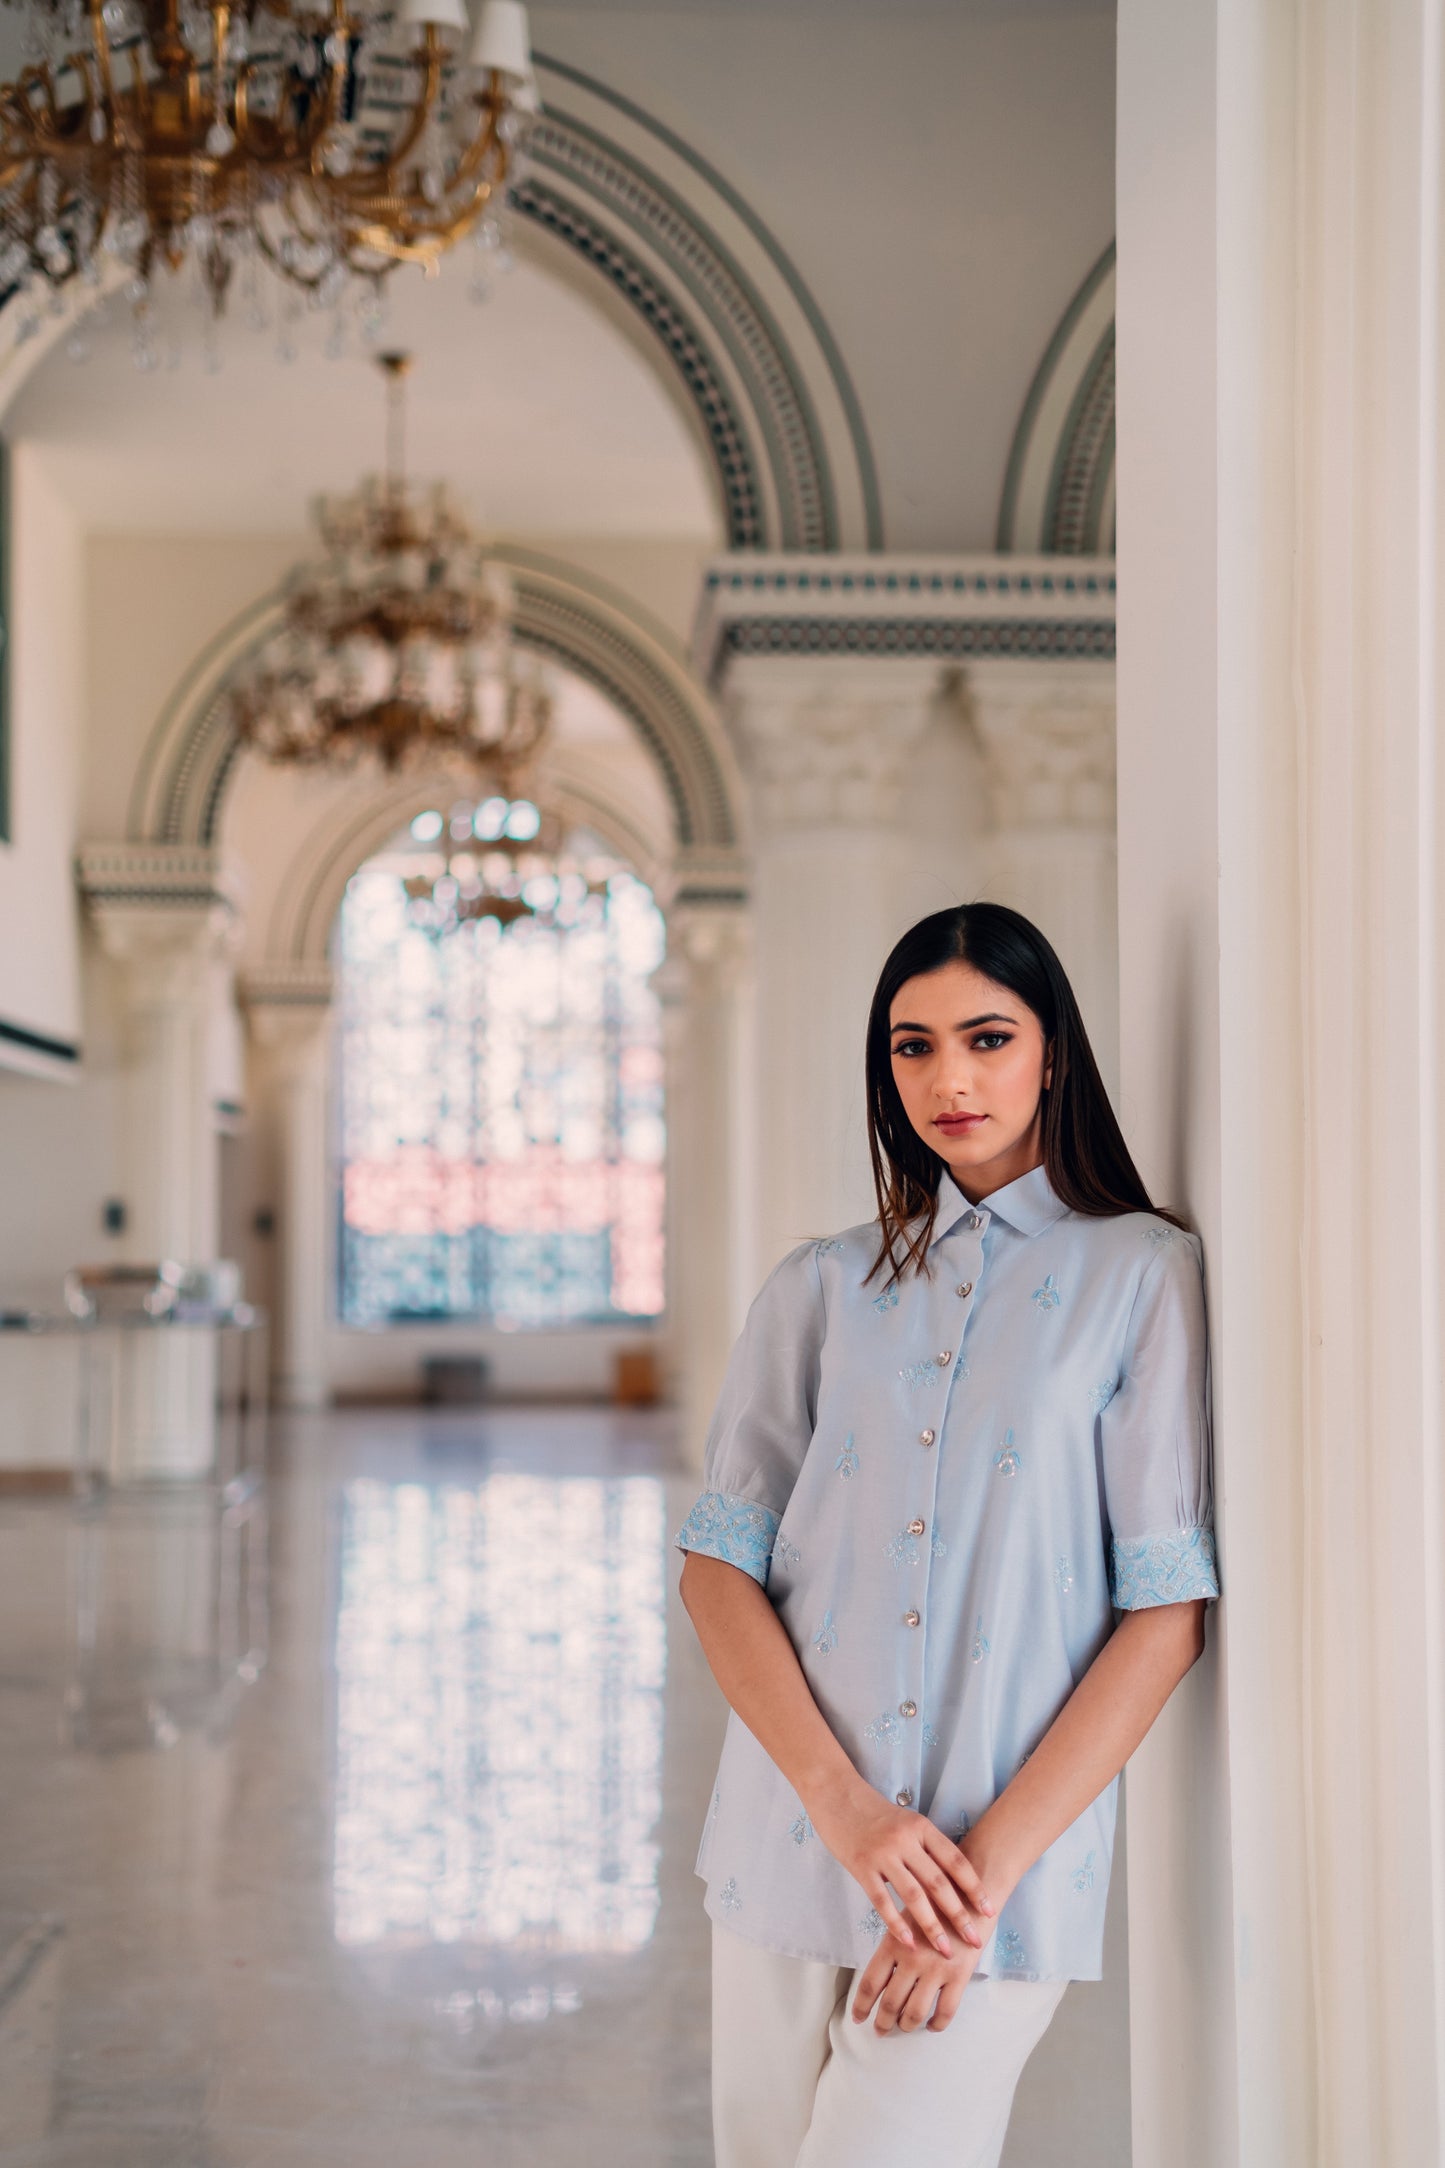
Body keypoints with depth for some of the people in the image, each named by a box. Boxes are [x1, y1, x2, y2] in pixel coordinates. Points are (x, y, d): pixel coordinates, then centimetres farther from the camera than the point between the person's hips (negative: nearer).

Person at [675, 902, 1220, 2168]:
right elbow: (718, 1564, 3)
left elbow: (1170, 1609, -5)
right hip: (789, 1847, 3)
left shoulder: (1144, 1276, 0)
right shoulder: (821, 1289, 9)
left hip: (1003, 1869, -3)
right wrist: (844, 1804, -12)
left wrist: (990, 1864, -11)